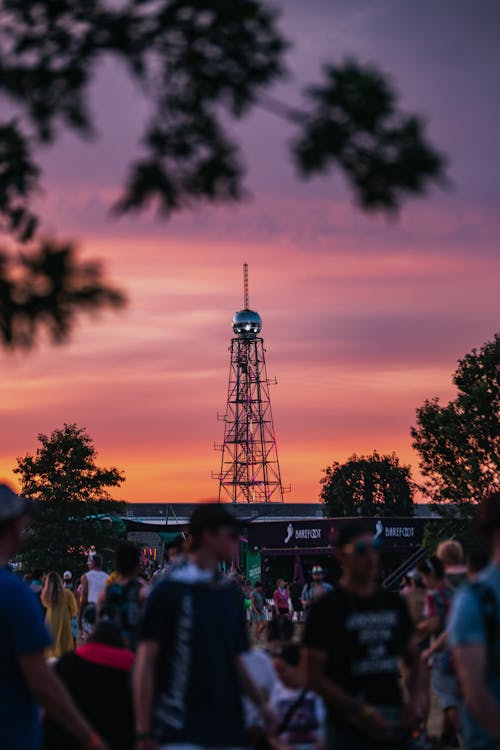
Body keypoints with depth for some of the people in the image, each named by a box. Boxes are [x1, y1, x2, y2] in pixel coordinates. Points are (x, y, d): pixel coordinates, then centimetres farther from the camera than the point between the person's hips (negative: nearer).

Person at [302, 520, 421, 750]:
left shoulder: (394, 603, 12)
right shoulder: (326, 609, -4)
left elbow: (413, 660, 21)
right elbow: (314, 677, -9)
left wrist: (413, 702, 3)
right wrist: (360, 711, -17)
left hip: (395, 729, 5)